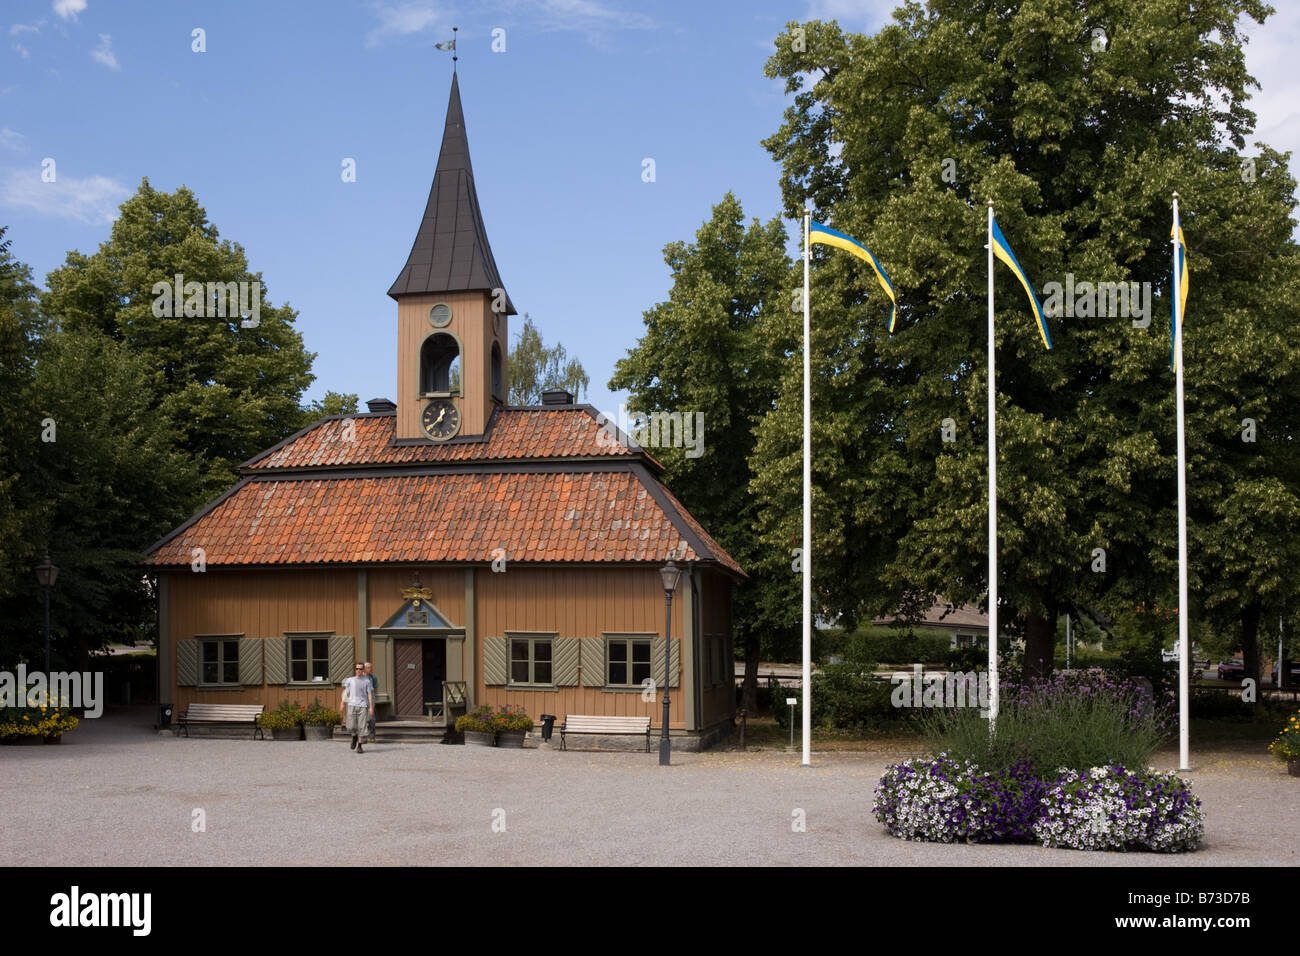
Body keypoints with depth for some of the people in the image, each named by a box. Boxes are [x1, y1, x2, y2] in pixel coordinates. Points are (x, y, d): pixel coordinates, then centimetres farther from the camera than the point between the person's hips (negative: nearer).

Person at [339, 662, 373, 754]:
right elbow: (346, 692, 11)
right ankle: (354, 737, 28)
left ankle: (359, 746, 3)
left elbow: (369, 694, 5)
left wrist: (371, 707, -1)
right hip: (352, 705, 1)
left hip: (363, 706, -1)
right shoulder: (350, 680, 7)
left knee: (361, 727, -5)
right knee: (351, 726, -4)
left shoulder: (366, 681, 6)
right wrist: (342, 703, 3)